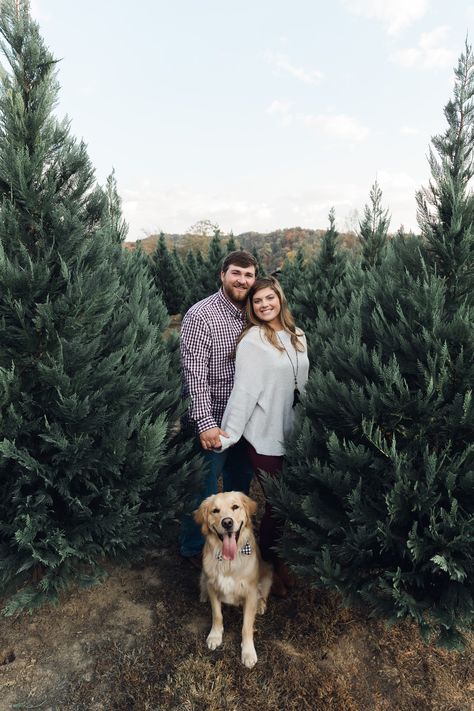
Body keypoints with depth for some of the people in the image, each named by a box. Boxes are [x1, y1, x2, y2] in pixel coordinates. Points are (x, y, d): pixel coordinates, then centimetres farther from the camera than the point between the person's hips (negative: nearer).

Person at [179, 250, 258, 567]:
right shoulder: (201, 315, -16)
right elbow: (194, 374, -21)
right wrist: (206, 422, -26)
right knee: (206, 488, 9)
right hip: (211, 423, -7)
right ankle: (194, 548, 33)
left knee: (240, 482, 22)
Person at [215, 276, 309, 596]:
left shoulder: (298, 336, 7)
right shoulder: (252, 341, -13)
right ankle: (268, 565, 30)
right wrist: (228, 434, -20)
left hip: (294, 433, 6)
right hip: (266, 436, -6)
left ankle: (279, 557, 39)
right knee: (276, 503, 5)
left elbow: (303, 383, 11)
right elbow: (244, 391, -18)